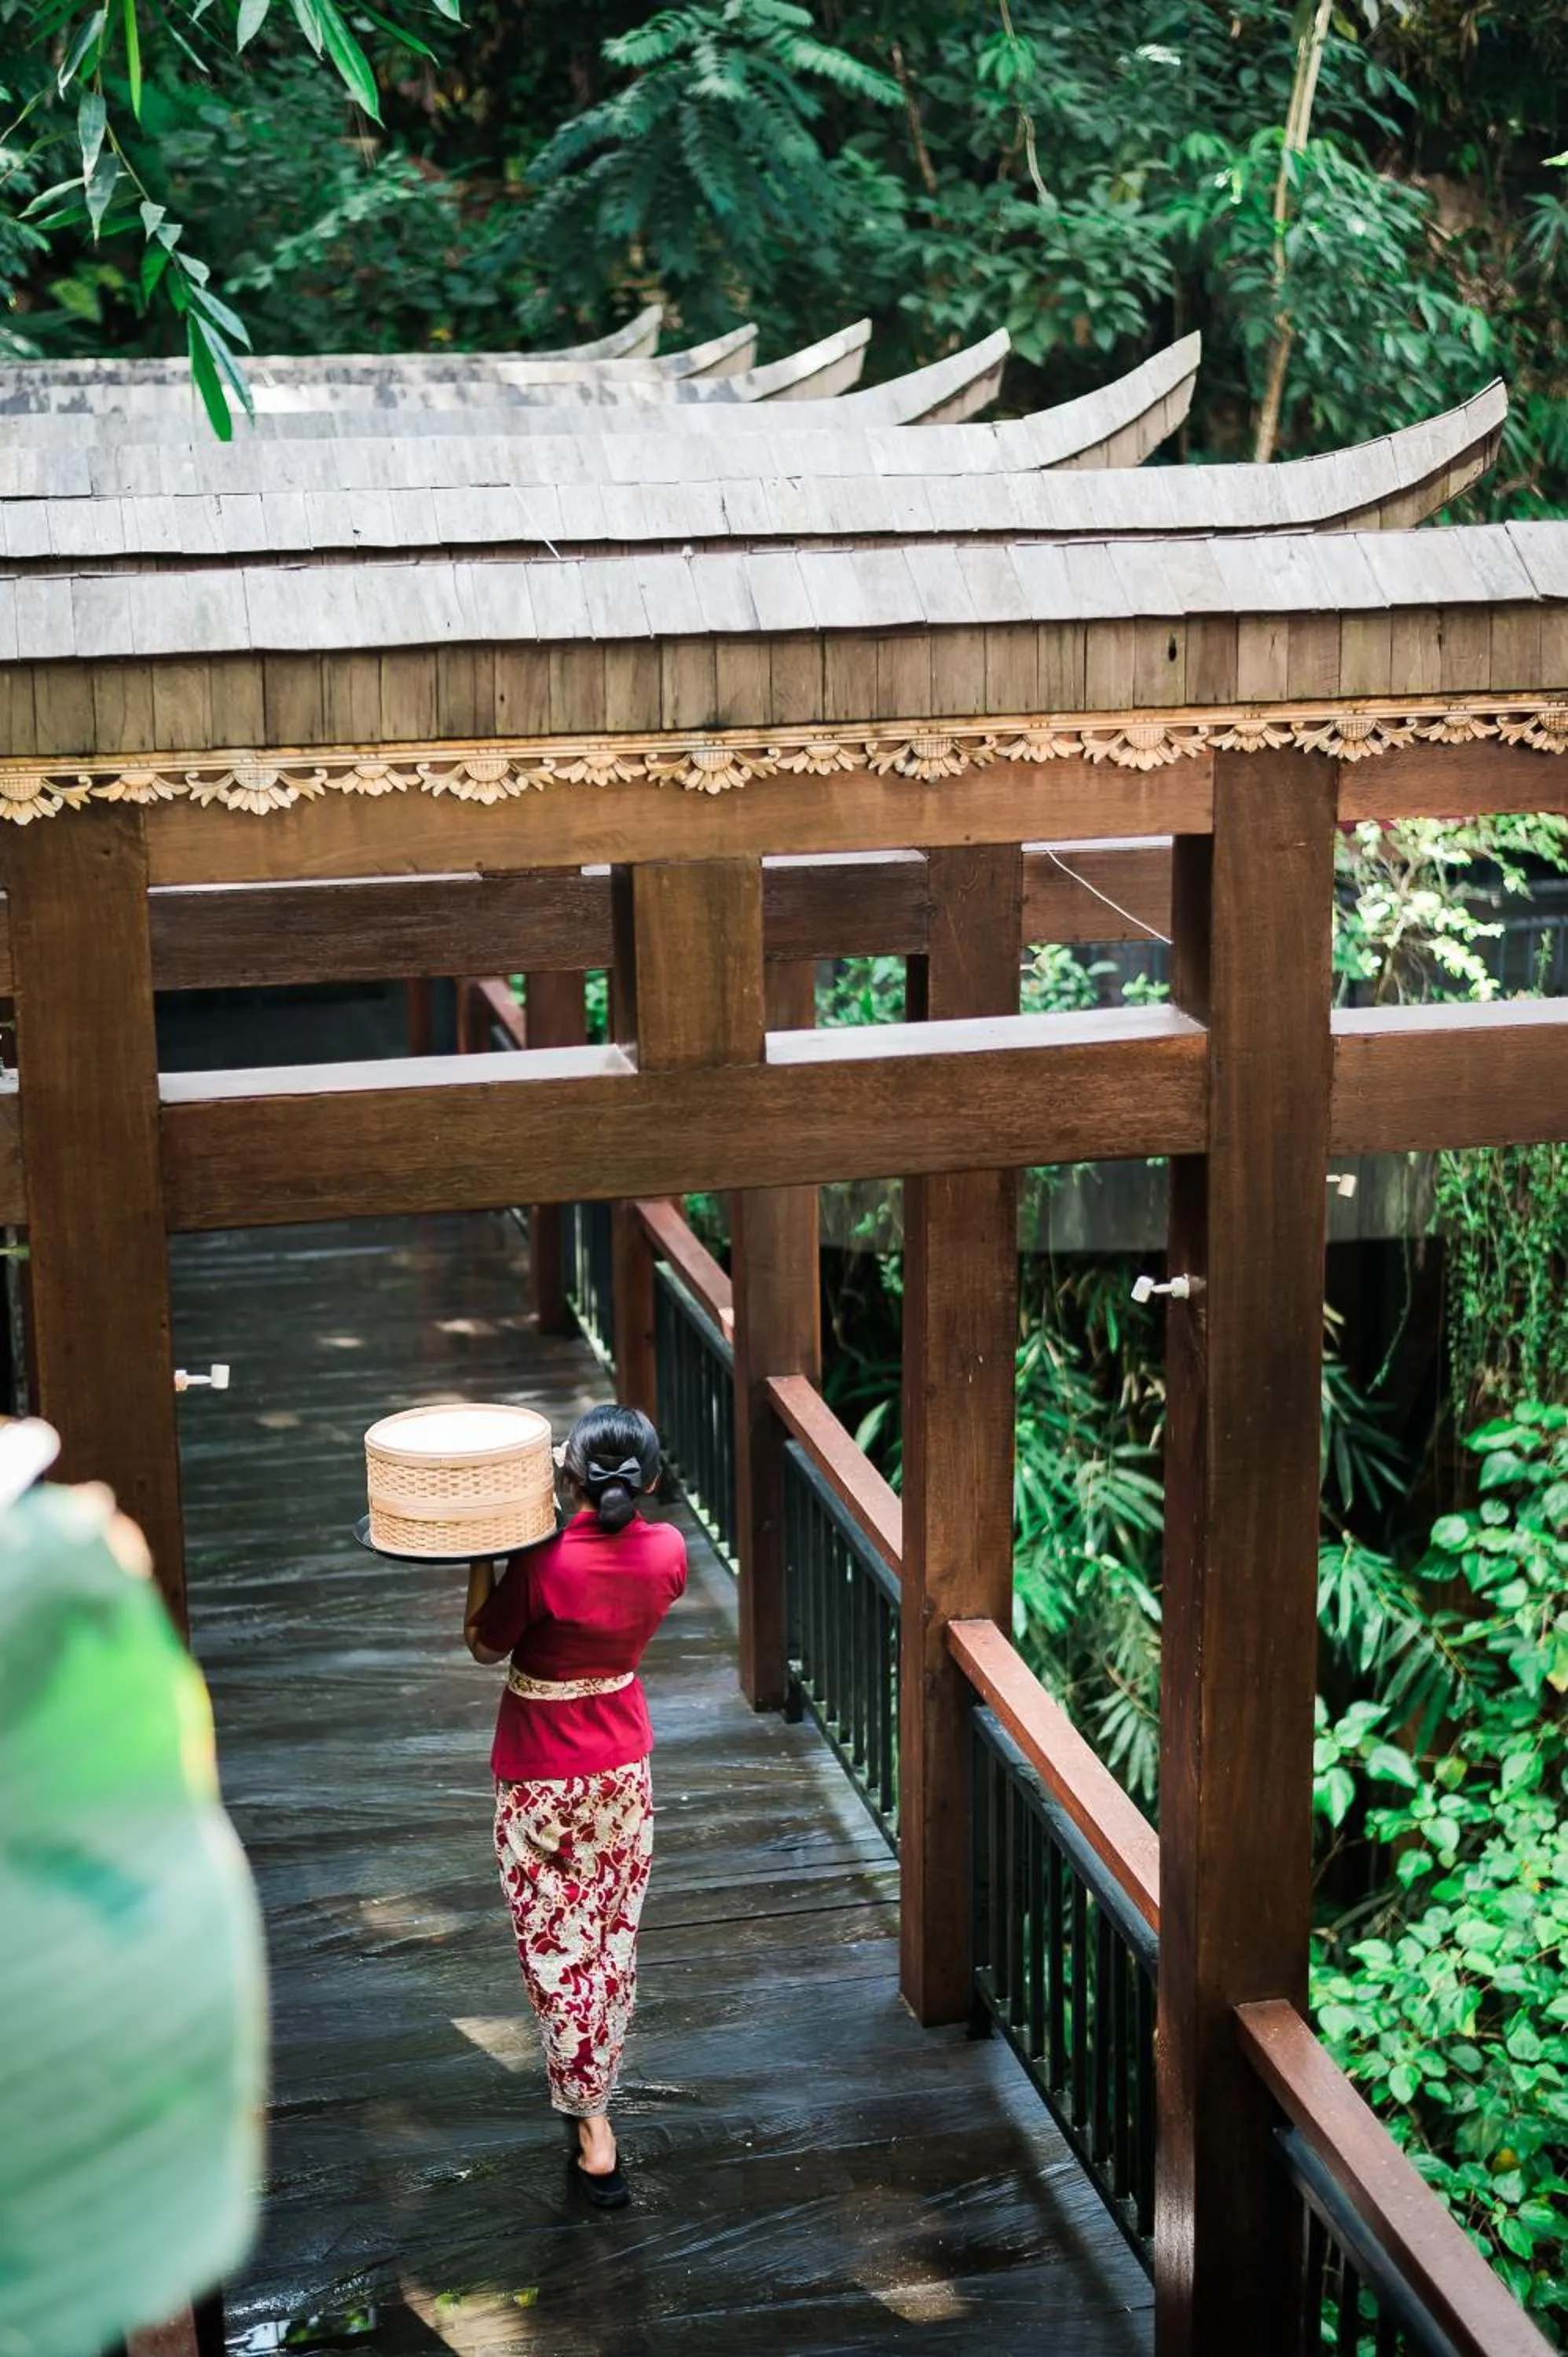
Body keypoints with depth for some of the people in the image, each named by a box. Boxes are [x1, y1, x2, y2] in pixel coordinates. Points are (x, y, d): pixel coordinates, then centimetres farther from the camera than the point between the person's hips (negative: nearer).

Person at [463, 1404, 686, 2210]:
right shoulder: (667, 1551, -13)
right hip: (623, 1770, 5)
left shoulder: (543, 1563, -27)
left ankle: (593, 2126, 6)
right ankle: (593, 2087, 35)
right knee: (611, 1940, 18)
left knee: (556, 1948, 6)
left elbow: (485, 1646, -11)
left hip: (540, 1781, -4)